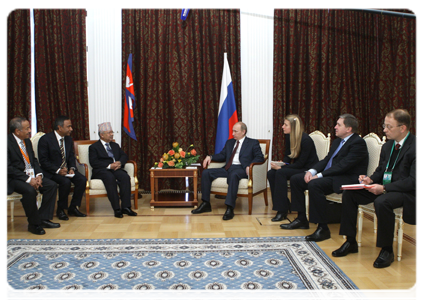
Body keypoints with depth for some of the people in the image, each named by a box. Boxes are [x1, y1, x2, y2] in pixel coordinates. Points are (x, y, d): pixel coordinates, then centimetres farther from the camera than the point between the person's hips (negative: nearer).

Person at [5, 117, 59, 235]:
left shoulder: (27, 141, 11)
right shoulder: (6, 142, -14)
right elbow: (8, 168, -19)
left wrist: (38, 175, -5)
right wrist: (28, 179, -23)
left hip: (31, 175, 8)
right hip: (13, 179, -8)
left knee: (52, 185, -11)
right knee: (30, 190, -33)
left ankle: (43, 218, -3)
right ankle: (33, 224, -15)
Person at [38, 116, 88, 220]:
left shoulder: (69, 139, 9)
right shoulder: (45, 139, -11)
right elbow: (43, 161, -13)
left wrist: (72, 168, -8)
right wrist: (58, 170, -25)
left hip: (67, 170, 6)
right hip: (52, 171, -6)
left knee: (82, 179, -19)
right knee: (65, 182, -33)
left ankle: (73, 208, -4)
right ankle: (60, 210, -12)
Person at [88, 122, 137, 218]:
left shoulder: (115, 145, 28)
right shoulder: (94, 147, 9)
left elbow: (124, 155, 18)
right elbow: (94, 162, -5)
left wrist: (120, 162, -7)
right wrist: (109, 166, -17)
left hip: (116, 169, 4)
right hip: (101, 170, -4)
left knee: (125, 177, -28)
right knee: (110, 178, -37)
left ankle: (126, 207, -30)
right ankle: (116, 209, -37)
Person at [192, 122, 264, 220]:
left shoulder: (253, 143, 9)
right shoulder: (229, 142, 26)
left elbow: (260, 157, 0)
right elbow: (222, 155, 25)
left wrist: (250, 166, -18)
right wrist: (210, 157, 6)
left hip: (241, 169, -6)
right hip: (227, 168, 6)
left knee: (233, 175, -41)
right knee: (206, 173, -13)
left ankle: (230, 208, -42)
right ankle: (206, 204, -8)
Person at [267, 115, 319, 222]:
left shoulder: (306, 140, -21)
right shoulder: (288, 137, 3)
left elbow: (300, 163, -22)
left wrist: (280, 168, -24)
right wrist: (282, 164, -12)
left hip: (307, 170, -8)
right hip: (296, 168, 8)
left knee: (281, 173, -30)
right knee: (271, 173, -16)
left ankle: (282, 210, -25)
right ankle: (284, 205, -13)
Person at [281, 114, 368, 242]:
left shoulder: (358, 143, -12)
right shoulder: (337, 141, 18)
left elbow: (342, 166, -22)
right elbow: (326, 160, 15)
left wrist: (320, 175, -23)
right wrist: (312, 171, -4)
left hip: (346, 179, -10)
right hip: (328, 175, 10)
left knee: (314, 185, -35)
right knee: (295, 179, 3)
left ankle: (323, 228, -26)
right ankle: (301, 219, 8)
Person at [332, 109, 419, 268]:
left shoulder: (416, 147, -16)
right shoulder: (387, 146, 9)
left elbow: (414, 181, -21)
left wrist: (385, 188, -27)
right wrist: (371, 179, -5)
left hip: (406, 191, -8)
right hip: (383, 187, 8)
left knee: (382, 202, -38)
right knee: (348, 194, -7)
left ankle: (387, 250, -17)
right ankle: (351, 242, 2)